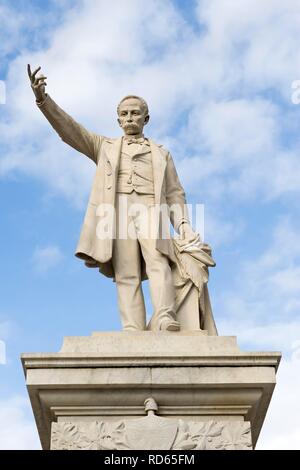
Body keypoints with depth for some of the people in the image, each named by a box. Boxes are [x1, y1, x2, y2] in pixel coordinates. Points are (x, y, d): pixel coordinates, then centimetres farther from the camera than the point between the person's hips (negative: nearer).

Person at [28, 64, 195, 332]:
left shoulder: (161, 153, 29)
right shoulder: (105, 146, 28)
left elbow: (175, 193, 21)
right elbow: (71, 130, 15)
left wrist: (183, 223, 1)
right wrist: (43, 99, -1)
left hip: (152, 210, 0)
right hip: (118, 210, 0)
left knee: (158, 263, -25)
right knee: (126, 275, -13)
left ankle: (164, 319, -41)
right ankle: (133, 332, -24)